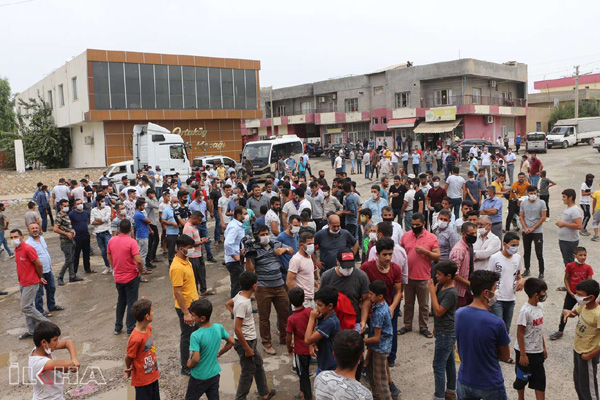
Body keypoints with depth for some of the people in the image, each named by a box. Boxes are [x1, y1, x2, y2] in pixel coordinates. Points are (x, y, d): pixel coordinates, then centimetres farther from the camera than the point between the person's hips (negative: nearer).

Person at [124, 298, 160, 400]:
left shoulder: (148, 327, -8)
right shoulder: (136, 338, -31)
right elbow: (128, 357, -16)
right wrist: (128, 370, 4)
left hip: (153, 375, 7)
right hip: (142, 379, -7)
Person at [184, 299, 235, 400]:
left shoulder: (196, 336, -28)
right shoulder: (219, 327, -11)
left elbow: (196, 359, -31)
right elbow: (231, 342, 2)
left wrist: (190, 364, -10)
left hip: (199, 377, -5)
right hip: (214, 374, 5)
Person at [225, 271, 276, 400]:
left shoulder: (240, 295, -3)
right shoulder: (243, 303, -29)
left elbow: (228, 304, 18)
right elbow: (237, 329, -29)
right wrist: (247, 348, -21)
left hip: (250, 340, 10)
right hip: (244, 341, -9)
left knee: (258, 364, 23)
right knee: (248, 372, 6)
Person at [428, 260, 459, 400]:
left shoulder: (451, 293, -23)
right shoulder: (442, 286, 4)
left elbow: (438, 311, -24)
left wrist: (432, 292, -21)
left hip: (446, 334, -9)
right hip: (446, 332, 9)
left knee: (438, 366, -3)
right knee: (449, 363, 19)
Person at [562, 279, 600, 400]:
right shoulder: (584, 306, -7)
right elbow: (573, 313, 14)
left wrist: (589, 356, -22)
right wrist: (567, 312, -10)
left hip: (587, 356, -8)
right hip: (577, 350, 8)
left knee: (588, 389, 10)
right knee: (578, 384, 24)